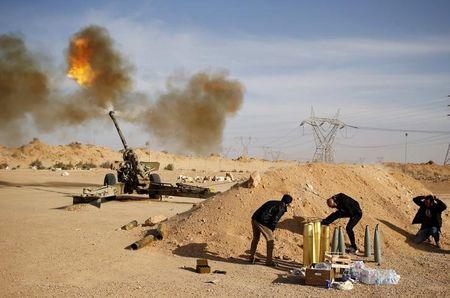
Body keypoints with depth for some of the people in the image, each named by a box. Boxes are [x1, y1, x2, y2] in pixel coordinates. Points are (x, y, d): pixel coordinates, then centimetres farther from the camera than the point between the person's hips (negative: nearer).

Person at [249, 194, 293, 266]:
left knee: (255, 238, 24)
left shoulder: (272, 202, 24)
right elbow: (275, 219, -7)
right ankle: (269, 261, 10)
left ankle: (251, 258, 33)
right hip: (262, 223, -8)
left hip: (254, 219, 8)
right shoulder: (282, 208, 1)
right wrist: (271, 230, 6)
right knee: (270, 241, 7)